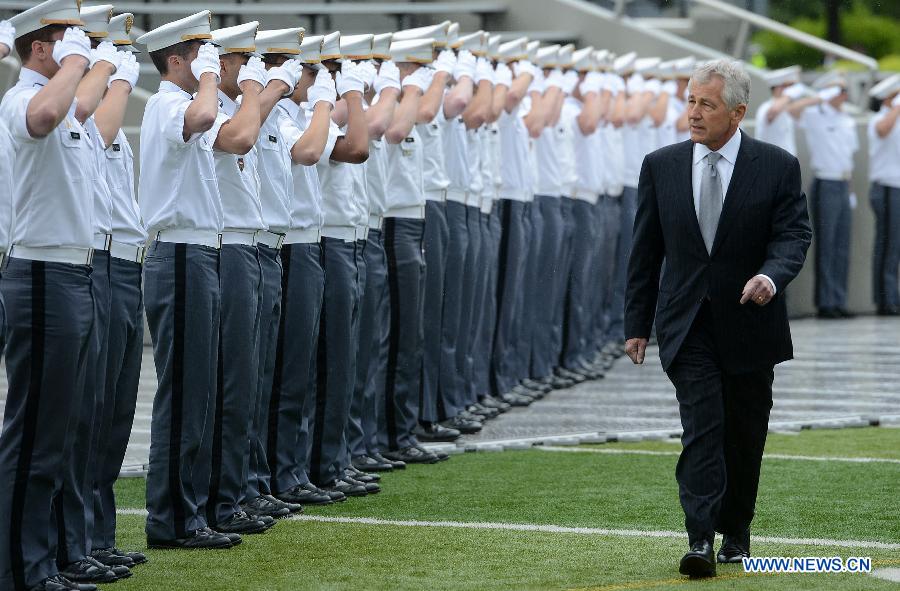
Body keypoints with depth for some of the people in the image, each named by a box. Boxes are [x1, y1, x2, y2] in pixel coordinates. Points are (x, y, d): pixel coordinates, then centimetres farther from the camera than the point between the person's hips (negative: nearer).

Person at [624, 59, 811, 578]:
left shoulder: (777, 167, -3)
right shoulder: (661, 166, 3)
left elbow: (794, 235, -8)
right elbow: (646, 252, 8)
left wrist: (771, 275, -30)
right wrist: (638, 324, 7)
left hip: (750, 322, 0)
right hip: (688, 324, 0)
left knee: (745, 436, 10)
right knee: (702, 427, -13)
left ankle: (736, 534, 26)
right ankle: (701, 541, -20)